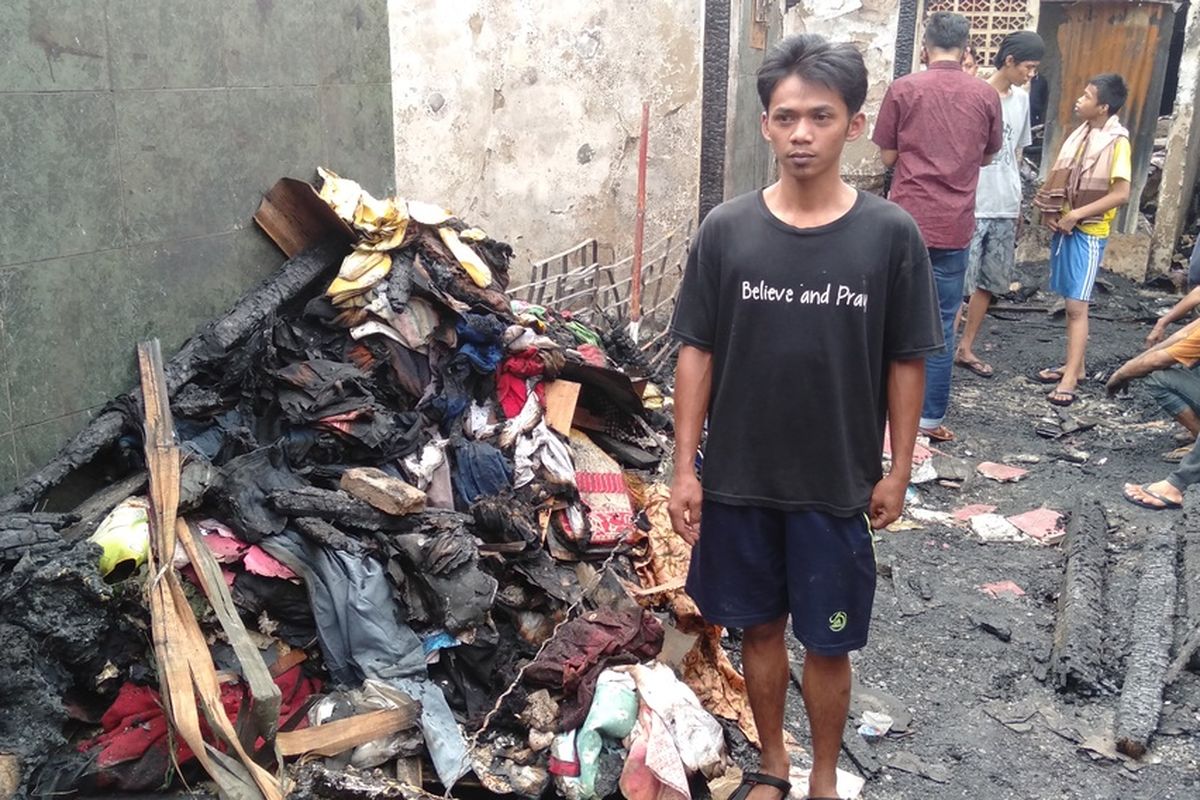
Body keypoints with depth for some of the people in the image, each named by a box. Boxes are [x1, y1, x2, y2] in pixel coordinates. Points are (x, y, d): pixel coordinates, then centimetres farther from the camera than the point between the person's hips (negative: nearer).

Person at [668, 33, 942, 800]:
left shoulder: (890, 234, -9)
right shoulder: (726, 230, -7)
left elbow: (906, 364, -2)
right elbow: (697, 354, -3)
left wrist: (898, 471, 0)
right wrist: (685, 467, -3)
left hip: (838, 486, -1)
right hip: (739, 480, 1)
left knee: (828, 643, 13)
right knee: (760, 628, 17)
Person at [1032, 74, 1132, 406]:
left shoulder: (1117, 142, -12)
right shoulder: (1081, 133, 8)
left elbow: (1121, 194, -18)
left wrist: (1076, 215, -18)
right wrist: (1050, 211, 0)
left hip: (1088, 233, -7)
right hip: (1065, 227, 7)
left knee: (1077, 306, -9)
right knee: (1070, 303, 13)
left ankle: (1069, 380, -9)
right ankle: (1074, 365, 23)